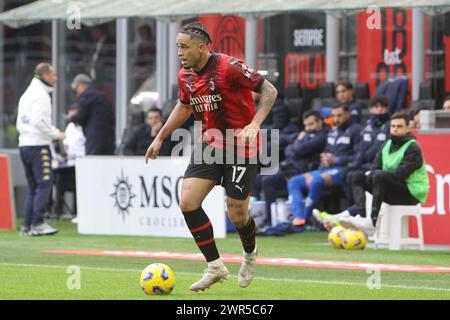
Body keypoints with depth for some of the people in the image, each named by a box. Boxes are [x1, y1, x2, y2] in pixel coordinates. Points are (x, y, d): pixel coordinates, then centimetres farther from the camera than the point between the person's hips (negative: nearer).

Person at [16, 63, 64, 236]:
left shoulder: (26, 94, 19)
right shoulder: (40, 94, -10)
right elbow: (39, 121, -21)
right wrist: (56, 134, -10)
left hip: (24, 145, 9)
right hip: (38, 145, -9)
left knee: (33, 187, 11)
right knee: (44, 184, -10)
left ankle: (27, 226, 8)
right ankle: (38, 223, -15)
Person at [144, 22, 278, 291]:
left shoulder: (229, 67, -19)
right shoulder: (185, 76, 2)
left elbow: (270, 91, -16)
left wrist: (255, 124, -29)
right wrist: (160, 138, 22)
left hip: (241, 147, -6)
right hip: (210, 144, 6)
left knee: (237, 215, -3)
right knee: (188, 202, -11)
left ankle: (250, 254, 33)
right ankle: (215, 267, -1)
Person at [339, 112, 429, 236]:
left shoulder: (413, 148, -10)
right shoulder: (386, 145, 12)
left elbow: (400, 174, -21)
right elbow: (375, 169, 8)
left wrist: (376, 174, -14)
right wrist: (371, 176, -14)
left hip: (412, 194, -8)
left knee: (379, 176, -31)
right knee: (357, 178, 0)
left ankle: (372, 223, -40)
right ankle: (361, 217, -26)